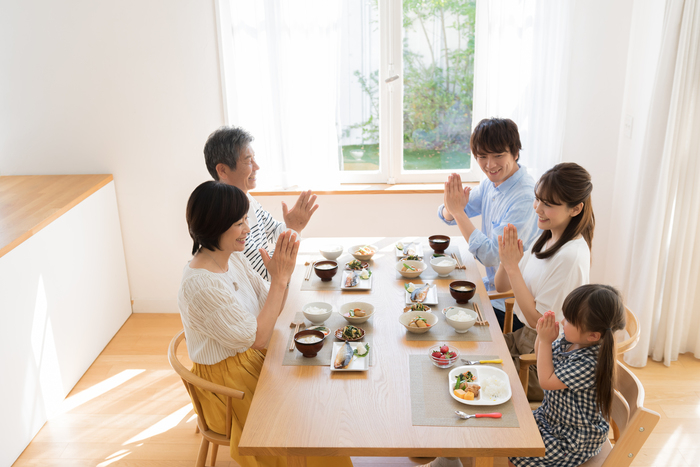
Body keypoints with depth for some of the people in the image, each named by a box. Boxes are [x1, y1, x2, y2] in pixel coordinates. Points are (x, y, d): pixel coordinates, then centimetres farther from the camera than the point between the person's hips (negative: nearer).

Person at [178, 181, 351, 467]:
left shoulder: (233, 257, -3)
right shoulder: (200, 285, -29)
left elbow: (269, 310, 4)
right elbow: (257, 338, -22)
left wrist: (283, 271, -13)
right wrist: (279, 279, -22)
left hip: (253, 358, 7)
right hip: (228, 381, -7)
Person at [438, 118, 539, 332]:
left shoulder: (526, 198, -26)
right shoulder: (491, 182, 2)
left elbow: (492, 256, -27)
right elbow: (446, 216, 4)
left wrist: (458, 211, -25)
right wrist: (452, 207, -20)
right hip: (490, 288, 8)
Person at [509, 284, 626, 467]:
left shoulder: (589, 363, -34)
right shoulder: (569, 341, -10)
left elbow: (546, 381, -26)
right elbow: (542, 356, 9)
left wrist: (545, 341, -21)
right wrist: (542, 337, -13)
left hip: (574, 438, -8)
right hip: (550, 416, 8)